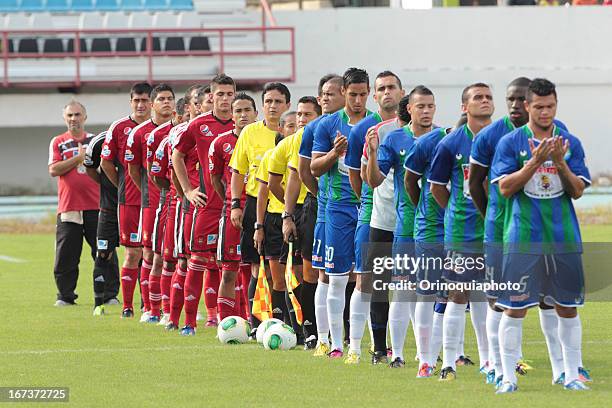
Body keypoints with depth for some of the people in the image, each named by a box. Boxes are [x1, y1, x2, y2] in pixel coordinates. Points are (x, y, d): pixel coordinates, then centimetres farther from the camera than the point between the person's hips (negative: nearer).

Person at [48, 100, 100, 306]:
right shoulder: (58, 142, 8)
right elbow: (54, 170, -6)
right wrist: (79, 158, -9)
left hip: (95, 206, 1)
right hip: (68, 207, -1)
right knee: (65, 257, 0)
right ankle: (65, 295, 9)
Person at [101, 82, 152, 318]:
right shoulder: (119, 128, 2)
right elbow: (106, 162, 9)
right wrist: (123, 187, 10)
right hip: (129, 201, -1)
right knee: (133, 254, -1)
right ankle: (127, 306, 5)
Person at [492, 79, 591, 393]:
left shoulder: (570, 143, 7)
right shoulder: (511, 142, 1)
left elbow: (577, 190, 2)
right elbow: (505, 187, -8)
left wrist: (560, 162, -14)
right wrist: (536, 161, -17)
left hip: (564, 237, 3)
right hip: (522, 237, -2)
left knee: (567, 307, 7)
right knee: (514, 307, -3)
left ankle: (570, 374, 16)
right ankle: (508, 377, 3)